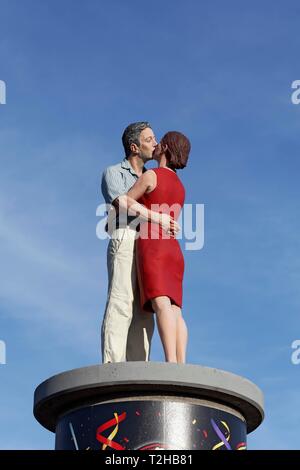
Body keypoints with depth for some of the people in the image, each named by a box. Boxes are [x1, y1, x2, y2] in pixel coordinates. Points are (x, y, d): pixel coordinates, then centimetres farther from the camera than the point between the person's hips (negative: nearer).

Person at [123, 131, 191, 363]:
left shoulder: (150, 175, -1)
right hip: (173, 252, 8)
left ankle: (171, 365, -38)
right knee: (175, 311, -5)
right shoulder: (180, 187, 24)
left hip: (153, 248, -8)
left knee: (161, 305, -22)